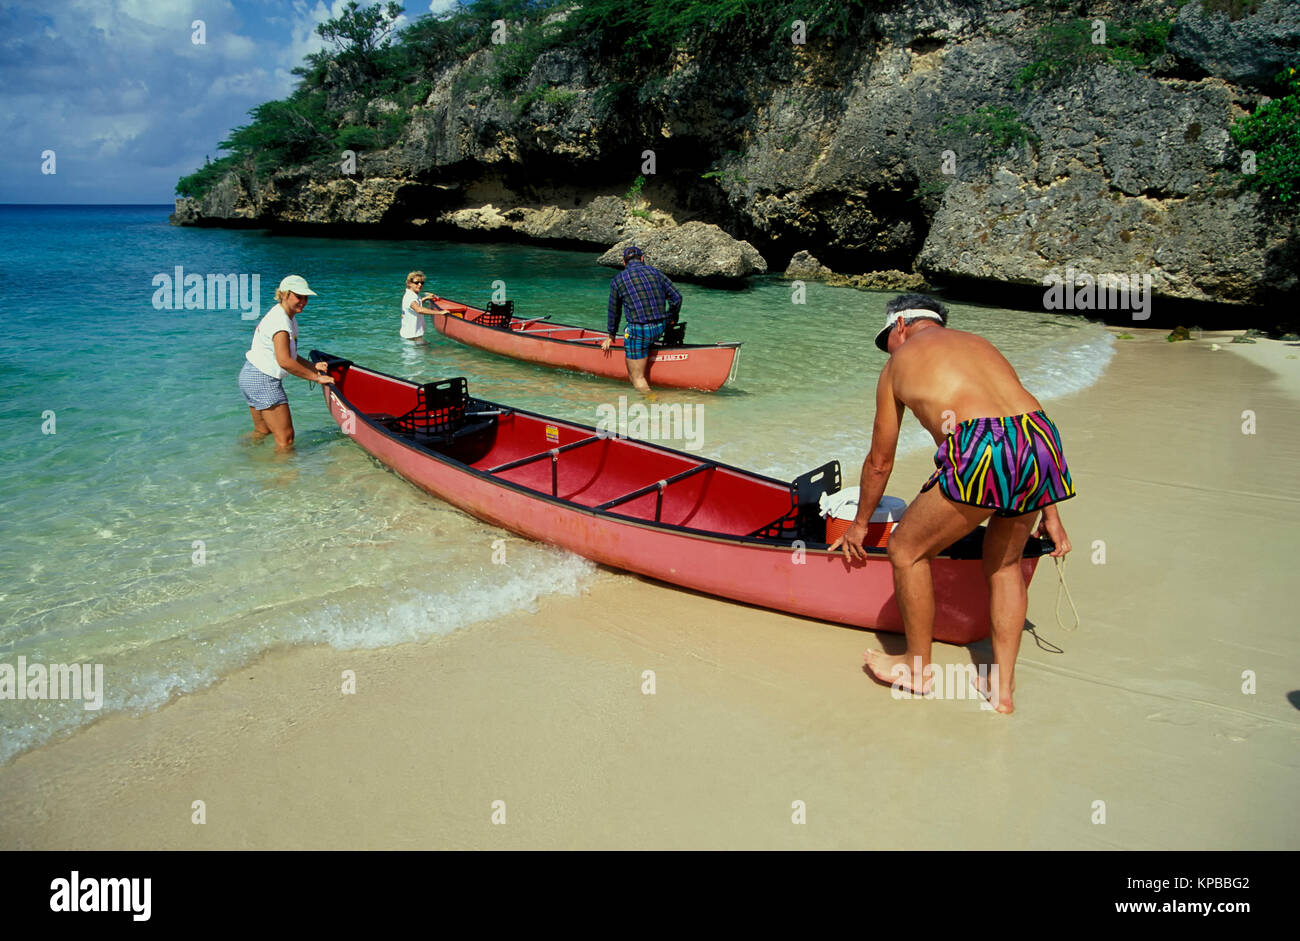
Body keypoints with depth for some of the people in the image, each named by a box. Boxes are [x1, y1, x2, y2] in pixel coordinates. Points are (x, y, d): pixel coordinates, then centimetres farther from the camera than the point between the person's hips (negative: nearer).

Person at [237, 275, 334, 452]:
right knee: (285, 438, -6)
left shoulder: (289, 319, 14)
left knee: (262, 431, 25)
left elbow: (290, 356, 18)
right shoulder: (279, 320, -19)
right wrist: (316, 377, -22)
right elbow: (284, 361, -27)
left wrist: (313, 366, 3)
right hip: (263, 380, -11)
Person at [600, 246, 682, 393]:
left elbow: (614, 312, 14)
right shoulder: (656, 272, 9)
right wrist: (672, 321, 25)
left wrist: (611, 336, 29)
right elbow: (676, 297, 9)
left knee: (637, 378, 2)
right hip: (660, 329, 5)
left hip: (639, 331, -5)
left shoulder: (617, 280, 3)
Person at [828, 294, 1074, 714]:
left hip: (980, 449, -6)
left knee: (906, 550, 15)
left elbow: (879, 462, 26)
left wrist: (860, 524, 40)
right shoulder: (980, 343, 32)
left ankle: (919, 668, 29)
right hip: (1041, 442, 6)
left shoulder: (898, 364, 21)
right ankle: (1002, 687, 30)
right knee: (1004, 563, 26)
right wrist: (1049, 513, 32)